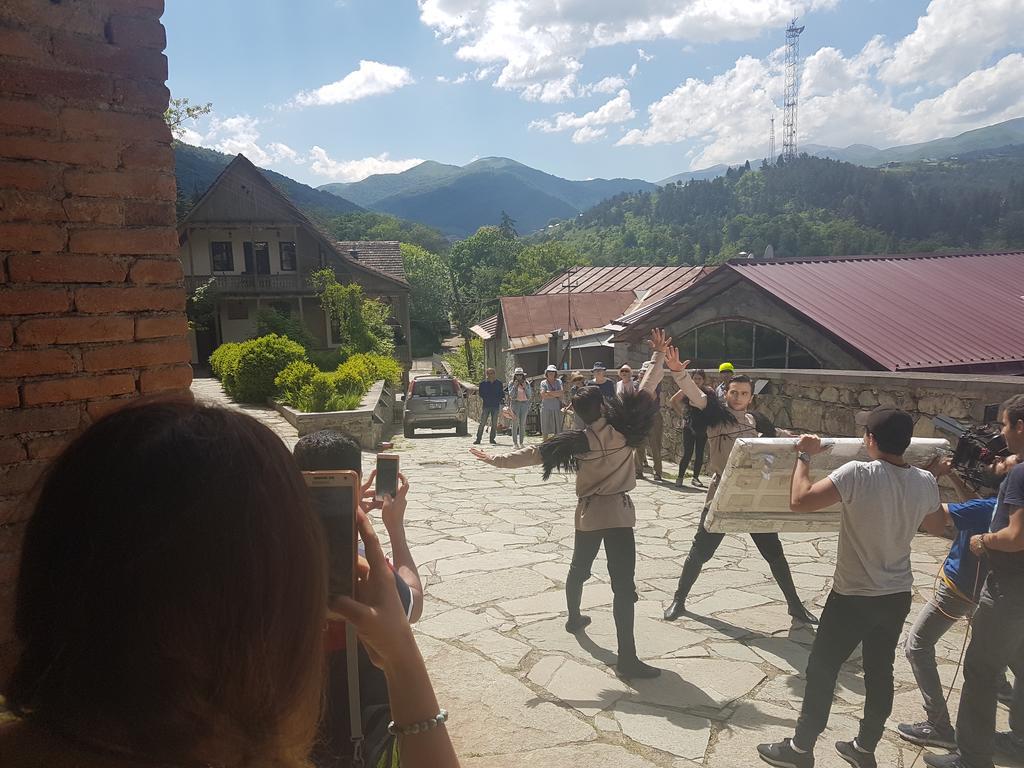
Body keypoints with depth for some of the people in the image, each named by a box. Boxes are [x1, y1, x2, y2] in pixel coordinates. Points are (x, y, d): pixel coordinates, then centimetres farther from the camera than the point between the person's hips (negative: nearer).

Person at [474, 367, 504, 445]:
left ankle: (492, 439, 14)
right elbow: (480, 393, 5)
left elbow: (502, 393, 14)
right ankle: (478, 439, 1)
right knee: (482, 423, -4)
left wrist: (502, 399, -4)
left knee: (494, 424, 4)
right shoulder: (483, 383, 5)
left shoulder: (498, 383, 9)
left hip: (496, 406, 2)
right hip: (486, 405, -2)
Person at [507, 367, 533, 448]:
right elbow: (511, 395, -7)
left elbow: (529, 396, 2)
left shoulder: (527, 383, 7)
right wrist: (514, 386, -15)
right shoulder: (511, 383, 2)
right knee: (515, 423, -6)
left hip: (524, 403, 2)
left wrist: (525, 387, -10)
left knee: (523, 424, 0)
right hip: (515, 403, -2)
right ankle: (515, 442, -3)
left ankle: (521, 442, 5)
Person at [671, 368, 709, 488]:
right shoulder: (686, 390, -2)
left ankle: (696, 477, 17)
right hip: (689, 427, -2)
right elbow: (672, 401, 7)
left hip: (703, 427, 2)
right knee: (687, 453, -5)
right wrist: (681, 413, 3)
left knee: (700, 454, 7)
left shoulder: (708, 393, 2)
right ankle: (680, 477, 5)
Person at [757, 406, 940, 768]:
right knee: (880, 673, 20)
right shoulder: (926, 483, -5)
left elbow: (800, 500, -29)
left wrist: (804, 456, -15)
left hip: (853, 597, -6)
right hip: (898, 596, 6)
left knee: (822, 670, 9)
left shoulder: (858, 475, -25)